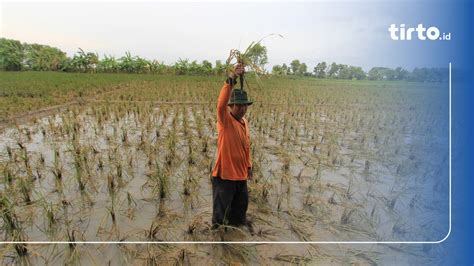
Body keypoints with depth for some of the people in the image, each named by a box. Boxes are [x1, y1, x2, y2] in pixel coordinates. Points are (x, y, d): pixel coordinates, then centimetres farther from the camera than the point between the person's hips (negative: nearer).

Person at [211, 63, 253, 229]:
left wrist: (249, 166, 21)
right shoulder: (225, 120, -14)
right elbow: (221, 103, -35)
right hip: (224, 175, -7)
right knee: (221, 214, 5)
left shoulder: (244, 122, 8)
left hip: (241, 175, 7)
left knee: (240, 209, 23)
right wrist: (231, 79, -43)